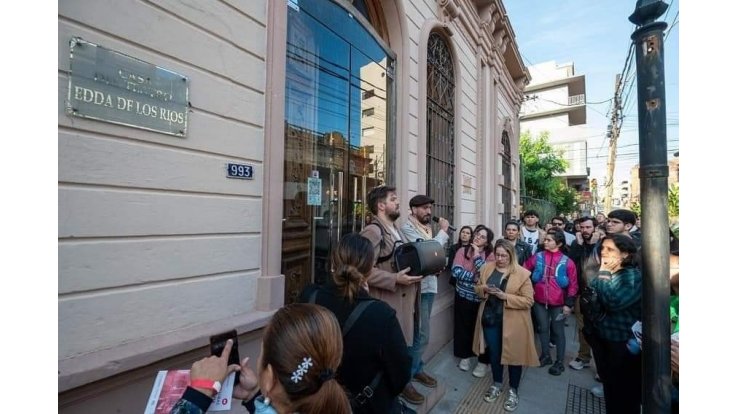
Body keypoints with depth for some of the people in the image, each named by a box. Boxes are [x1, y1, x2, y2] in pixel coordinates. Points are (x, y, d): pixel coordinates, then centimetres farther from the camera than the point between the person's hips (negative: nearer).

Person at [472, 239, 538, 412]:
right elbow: (477, 289, 8)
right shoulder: (486, 268, -1)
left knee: (513, 354, 13)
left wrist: (505, 296, -25)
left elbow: (528, 301, -14)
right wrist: (484, 289, -14)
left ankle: (513, 390, 36)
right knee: (494, 353, 19)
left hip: (512, 323, -3)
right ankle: (497, 384, 42)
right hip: (490, 319, 4)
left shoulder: (522, 274, -14)